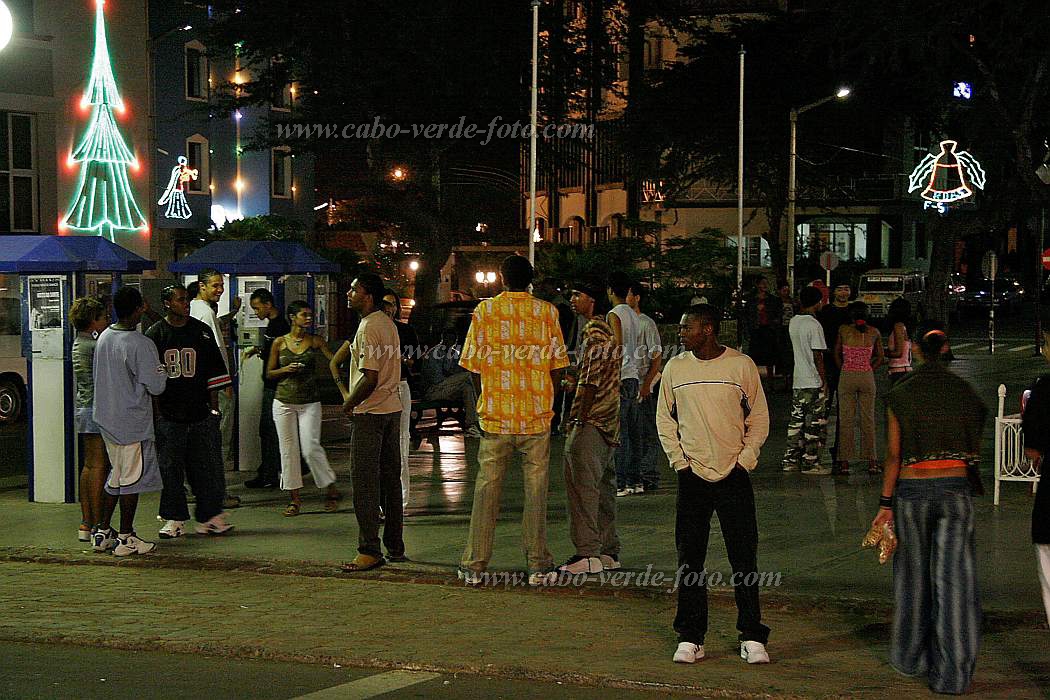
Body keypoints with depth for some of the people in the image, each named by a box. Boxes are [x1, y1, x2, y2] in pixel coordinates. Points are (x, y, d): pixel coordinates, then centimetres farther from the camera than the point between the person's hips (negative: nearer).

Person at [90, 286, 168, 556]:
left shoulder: (104, 337, 6)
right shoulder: (141, 344, -19)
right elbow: (156, 386, -17)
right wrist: (162, 371, 4)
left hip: (106, 418, 8)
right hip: (133, 421, -8)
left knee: (116, 474, 18)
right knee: (132, 478, 2)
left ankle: (102, 533, 20)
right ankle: (126, 539, 8)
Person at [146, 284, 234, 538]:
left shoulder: (202, 332, 8)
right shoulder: (155, 334, 2)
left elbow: (213, 372, 11)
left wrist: (214, 407, 6)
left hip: (200, 412, 2)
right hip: (168, 414, -1)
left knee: (207, 467, 2)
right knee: (169, 469, 3)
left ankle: (209, 517, 11)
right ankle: (174, 520, 11)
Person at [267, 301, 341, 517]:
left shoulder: (316, 341, 3)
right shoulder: (279, 343, 3)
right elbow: (269, 373, 8)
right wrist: (286, 369, -9)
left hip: (310, 402, -1)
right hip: (284, 401, 1)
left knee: (311, 447, -10)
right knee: (288, 449, 2)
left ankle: (331, 490, 7)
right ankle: (295, 498, 11)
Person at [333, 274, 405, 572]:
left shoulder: (368, 327, -16)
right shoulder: (388, 323, 14)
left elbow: (370, 379, -21)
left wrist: (348, 403, -9)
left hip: (370, 413, -9)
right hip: (393, 408, 9)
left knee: (365, 482, -5)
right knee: (391, 480, 12)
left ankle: (370, 550, -5)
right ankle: (395, 547, 16)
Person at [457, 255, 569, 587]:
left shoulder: (485, 310, -2)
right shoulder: (547, 312, 1)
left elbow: (473, 364, -1)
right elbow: (556, 366, 2)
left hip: (496, 415, 0)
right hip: (537, 416, 1)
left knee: (487, 488, 6)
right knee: (536, 489, 6)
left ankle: (474, 565, 8)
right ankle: (538, 566, 6)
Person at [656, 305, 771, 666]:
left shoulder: (741, 365, -2)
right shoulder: (675, 368, 4)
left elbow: (759, 417, 5)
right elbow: (665, 418, 12)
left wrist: (746, 458, -4)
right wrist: (678, 460, 2)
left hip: (734, 475, -2)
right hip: (692, 475, 2)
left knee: (744, 559, 0)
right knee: (689, 559, 2)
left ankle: (752, 637, 8)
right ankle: (690, 638, 10)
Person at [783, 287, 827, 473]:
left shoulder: (793, 322, 10)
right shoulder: (814, 325, -15)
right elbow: (817, 356, -16)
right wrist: (824, 379, -9)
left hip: (798, 381, 8)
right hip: (813, 382, -7)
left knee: (796, 421, 10)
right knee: (814, 423, -1)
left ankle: (790, 460, 10)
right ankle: (811, 462, 1)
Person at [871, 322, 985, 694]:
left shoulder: (900, 395, -5)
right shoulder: (965, 392, 0)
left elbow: (894, 455, -5)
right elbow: (975, 449, 6)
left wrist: (886, 503, 1)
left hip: (913, 490, 0)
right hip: (956, 489, 0)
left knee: (914, 579, 15)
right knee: (954, 580, 0)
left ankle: (912, 658, 28)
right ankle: (952, 673, -3)